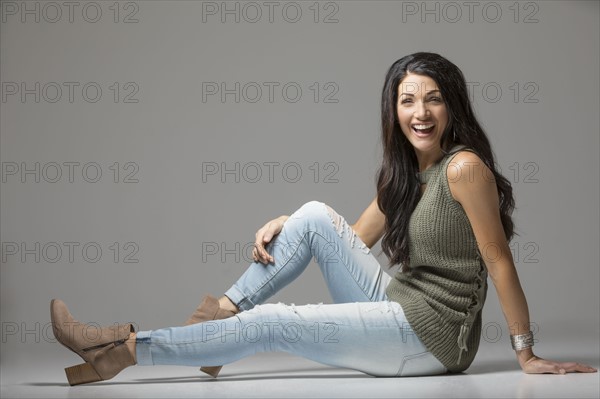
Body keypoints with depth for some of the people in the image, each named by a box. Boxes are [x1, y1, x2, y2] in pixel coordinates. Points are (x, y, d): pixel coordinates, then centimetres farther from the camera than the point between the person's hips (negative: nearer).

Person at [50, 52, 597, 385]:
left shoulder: (464, 167, -14)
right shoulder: (403, 172, 12)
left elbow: (499, 261, -13)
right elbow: (356, 240, 19)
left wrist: (527, 354, -11)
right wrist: (286, 225, 4)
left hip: (431, 333, -8)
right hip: (398, 306, 8)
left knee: (272, 323, -14)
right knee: (316, 215, -2)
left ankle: (124, 352, -7)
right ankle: (223, 314, -4)